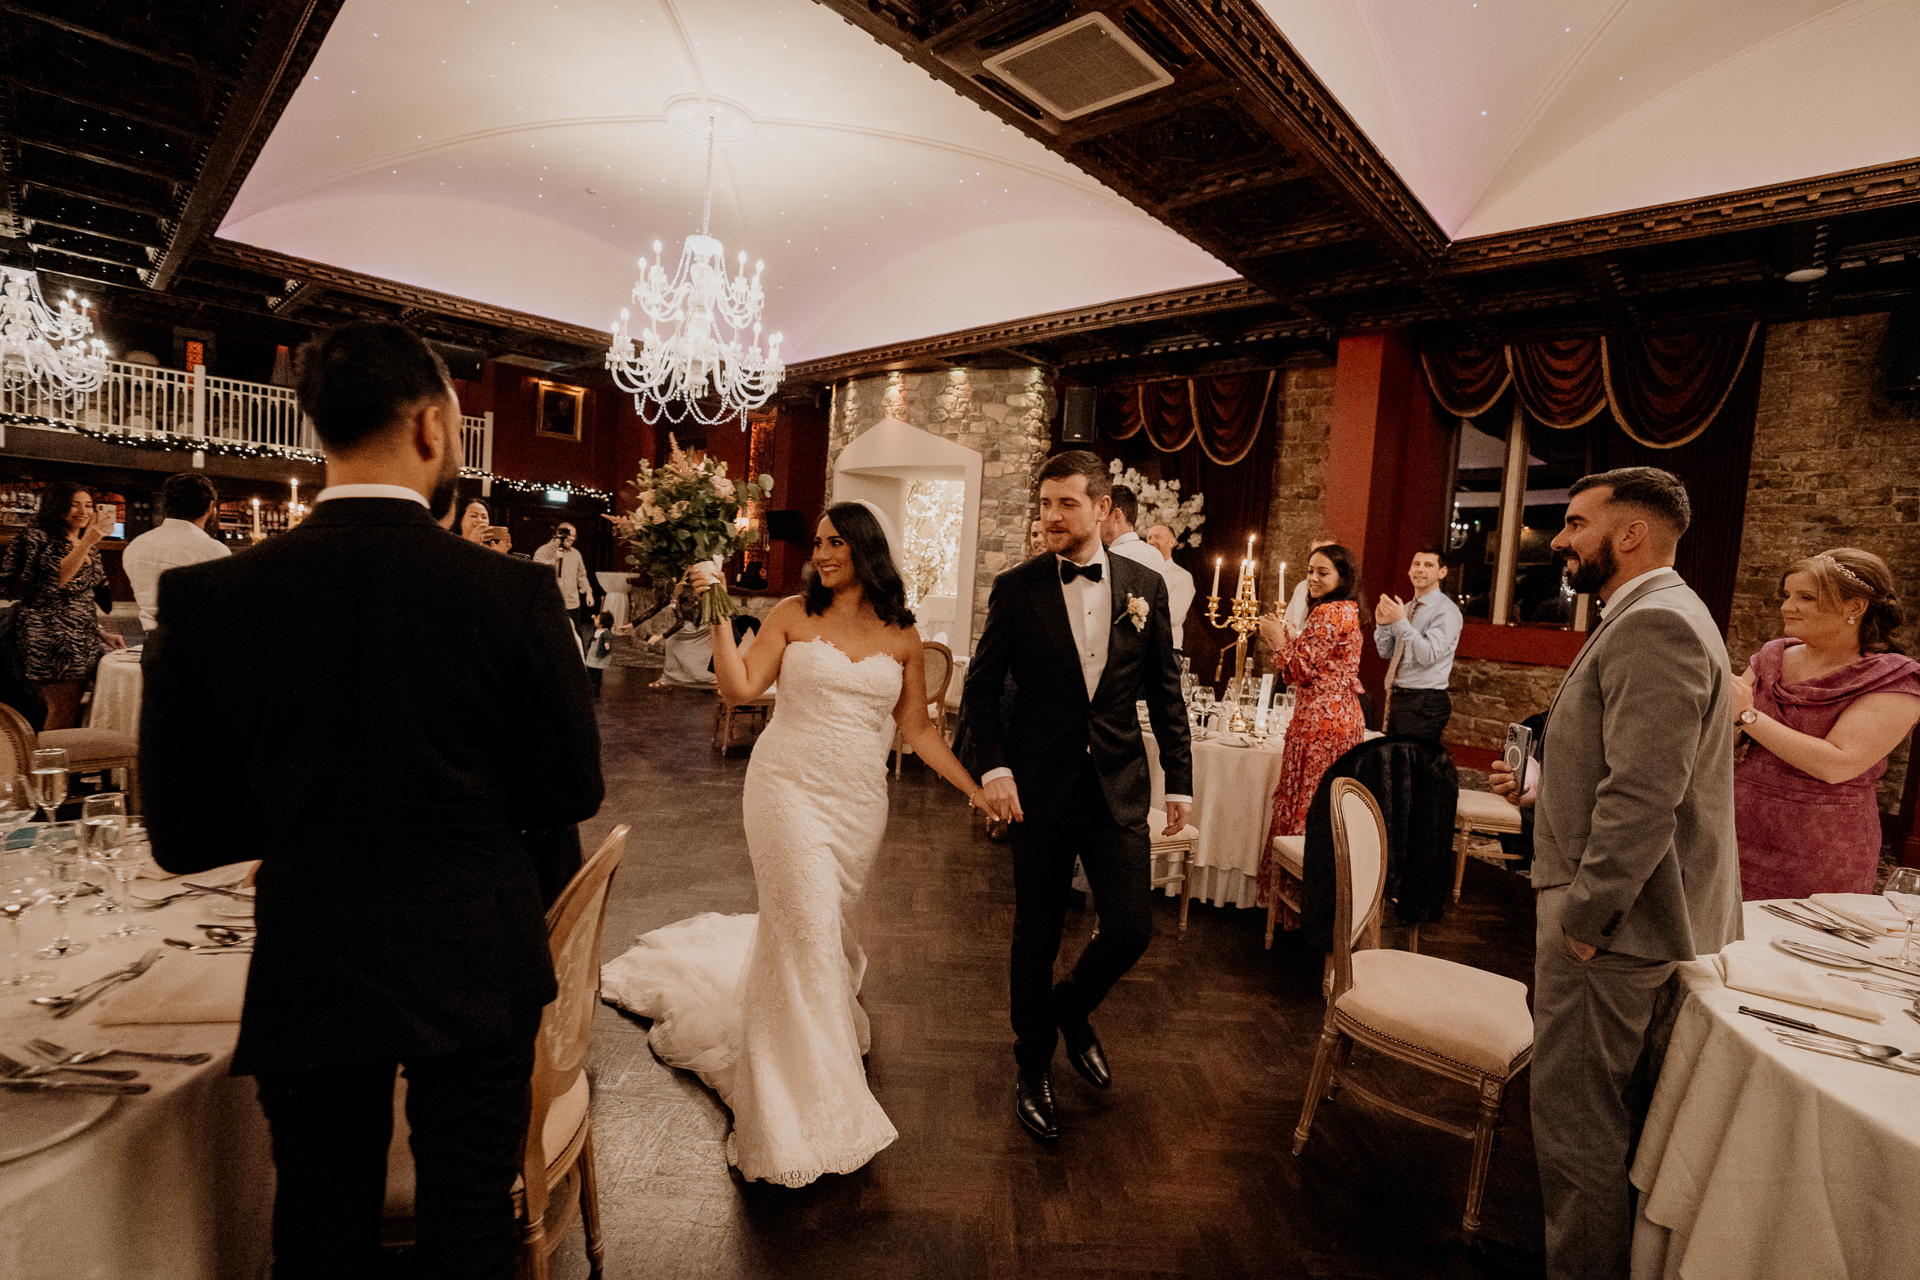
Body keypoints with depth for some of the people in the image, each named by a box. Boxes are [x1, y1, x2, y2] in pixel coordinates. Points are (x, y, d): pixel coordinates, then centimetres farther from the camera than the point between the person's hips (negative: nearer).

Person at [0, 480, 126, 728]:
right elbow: (56, 579, -18)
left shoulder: (90, 549, 19)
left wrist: (101, 633, 15)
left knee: (74, 715, 3)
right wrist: (87, 542, -20)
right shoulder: (39, 538, -3)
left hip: (83, 640, 7)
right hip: (52, 637, -7)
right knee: (63, 717, -10)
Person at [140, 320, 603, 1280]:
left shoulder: (206, 597, -12)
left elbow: (182, 835, -5)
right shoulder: (514, 593, -18)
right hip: (475, 969, -1)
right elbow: (572, 790, -9)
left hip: (308, 974, 2)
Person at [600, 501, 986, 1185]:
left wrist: (976, 788, 0)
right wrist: (719, 617, -15)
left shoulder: (902, 634, 3)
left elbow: (917, 728, 5)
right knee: (806, 928, -5)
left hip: (860, 800, 3)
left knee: (824, 926, 15)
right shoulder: (793, 614, -2)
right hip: (790, 787, -2)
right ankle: (813, 1109, 11)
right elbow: (740, 689, -8)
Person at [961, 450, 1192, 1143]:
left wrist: (1180, 779, 5)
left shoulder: (1145, 586, 2)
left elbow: (1165, 690, 7)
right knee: (1036, 934, 10)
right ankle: (1033, 1065, 35)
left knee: (1131, 929, 2)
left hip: (1119, 786, 2)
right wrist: (994, 768, -11)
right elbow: (981, 686, 1)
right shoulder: (1015, 589, -3)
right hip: (1040, 788, -1)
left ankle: (1072, 1008, 36)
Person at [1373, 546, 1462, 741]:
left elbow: (1429, 655, -21)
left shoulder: (1446, 611, -10)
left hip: (1424, 703, -7)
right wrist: (1382, 624, -4)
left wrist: (1401, 622, -25)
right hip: (1395, 697, 7)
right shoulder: (1406, 608, 14)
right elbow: (1386, 652, 14)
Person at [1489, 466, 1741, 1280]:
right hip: (1617, 910, 11)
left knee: (1576, 1117, 4)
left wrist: (1582, 918, -21)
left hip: (1607, 920, -11)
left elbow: (1644, 796, -26)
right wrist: (1541, 790, 8)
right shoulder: (1649, 617, 14)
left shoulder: (1655, 623, -20)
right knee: (1609, 1108, 24)